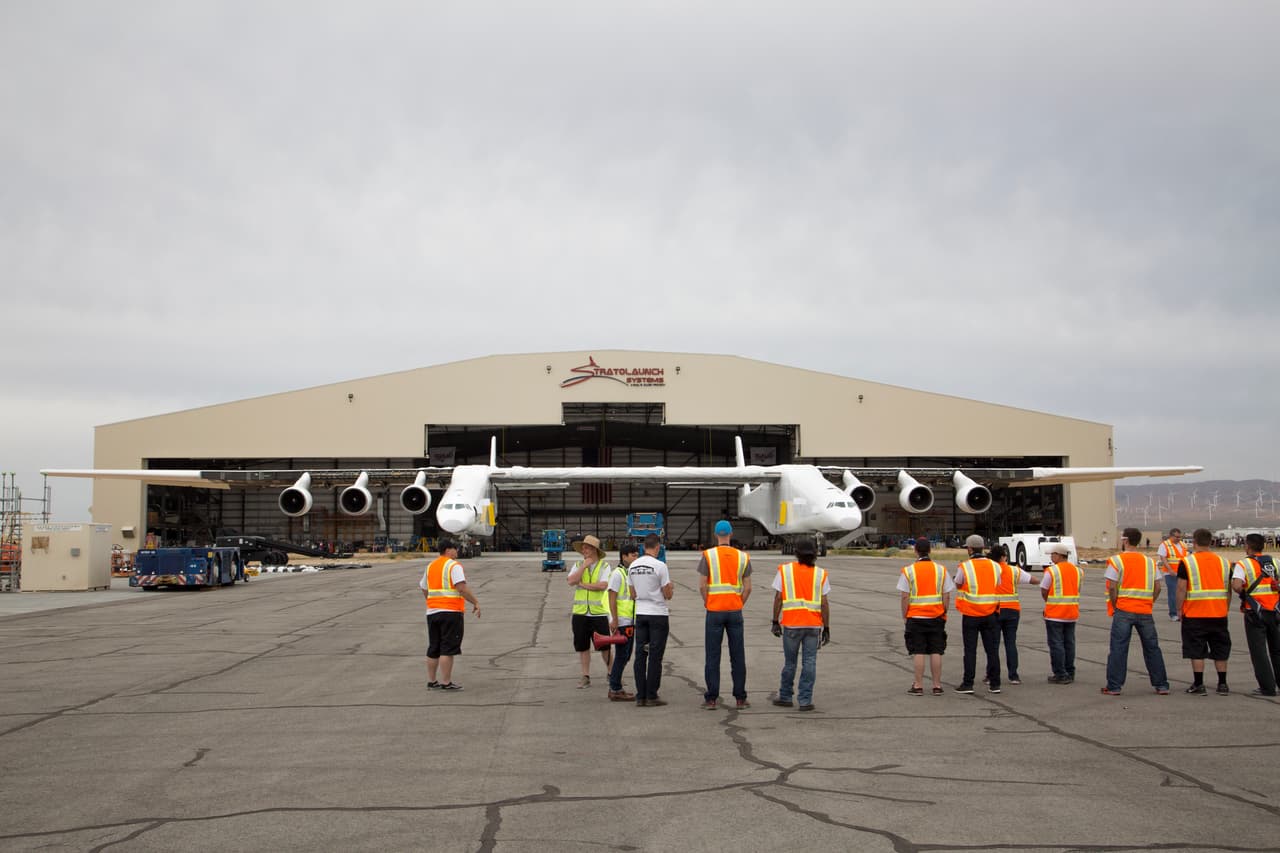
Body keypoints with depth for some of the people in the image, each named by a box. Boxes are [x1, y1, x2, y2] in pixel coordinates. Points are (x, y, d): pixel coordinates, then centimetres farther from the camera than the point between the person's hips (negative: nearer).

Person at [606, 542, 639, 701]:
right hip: (621, 621, -9)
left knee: (625, 656, 12)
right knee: (621, 655, -7)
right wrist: (614, 620, -20)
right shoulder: (617, 574, -11)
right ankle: (615, 690, -3)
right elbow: (612, 598, -15)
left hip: (631, 621, 9)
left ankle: (615, 688, 18)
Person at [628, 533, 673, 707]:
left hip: (640, 613, 5)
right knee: (655, 656, 0)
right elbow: (668, 594, -8)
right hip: (658, 614, -5)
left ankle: (640, 696, 9)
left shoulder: (632, 566, 4)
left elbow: (633, 594, 11)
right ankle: (651, 696, 2)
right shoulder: (659, 566, -13)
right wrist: (671, 588, 13)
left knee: (640, 655, 8)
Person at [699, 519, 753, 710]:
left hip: (714, 612, -1)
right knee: (737, 656, 7)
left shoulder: (708, 555, -4)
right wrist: (739, 606, 13)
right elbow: (747, 588, 1)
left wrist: (707, 604, 7)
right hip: (735, 612, 2)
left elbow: (702, 586, -7)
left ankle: (711, 699, 3)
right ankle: (740, 698, 8)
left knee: (712, 656, 3)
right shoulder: (743, 557, 2)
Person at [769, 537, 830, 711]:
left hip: (791, 625, 0)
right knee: (809, 663, 3)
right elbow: (824, 604, -1)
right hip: (813, 625, 0)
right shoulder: (820, 574, 1)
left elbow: (778, 598, -3)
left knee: (789, 662, 11)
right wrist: (826, 629, 3)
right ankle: (805, 701, 2)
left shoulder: (785, 570, 1)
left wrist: (775, 622, 3)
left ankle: (785, 697, 21)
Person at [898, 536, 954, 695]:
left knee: (918, 652, 1)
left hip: (915, 617, -2)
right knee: (936, 652, 6)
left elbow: (904, 597, -6)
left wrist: (904, 617, 2)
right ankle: (937, 686, 9)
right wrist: (944, 614, 12)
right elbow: (946, 596, 2)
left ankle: (918, 686, 4)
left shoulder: (908, 571, -5)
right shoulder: (941, 570, 2)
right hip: (936, 617, 2)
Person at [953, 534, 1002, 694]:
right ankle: (994, 684, 9)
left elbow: (958, 585, 3)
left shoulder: (964, 567, -10)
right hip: (990, 614, 3)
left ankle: (968, 683, 4)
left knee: (970, 650, 3)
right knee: (992, 649, 7)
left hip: (970, 615, -3)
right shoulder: (994, 566, 2)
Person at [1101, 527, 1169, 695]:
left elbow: (1112, 588, -10)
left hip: (1123, 611, -4)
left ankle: (1114, 686, 0)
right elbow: (1158, 587, 6)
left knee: (1118, 649, 0)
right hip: (1145, 612, 4)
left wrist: (1114, 607, 0)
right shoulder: (1150, 561, 11)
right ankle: (1161, 685, 16)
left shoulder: (1116, 560, -4)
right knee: (1152, 648, 12)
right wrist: (1149, 604, 13)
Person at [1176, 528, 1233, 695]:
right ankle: (1222, 685, 16)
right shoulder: (1223, 562, 6)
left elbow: (1181, 588, -9)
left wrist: (1179, 609, 1)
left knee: (1196, 651, 2)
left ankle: (1198, 685, 2)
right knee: (1220, 651, 12)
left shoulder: (1187, 562, -7)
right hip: (1219, 614, 4)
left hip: (1194, 614, -4)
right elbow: (1229, 590, 11)